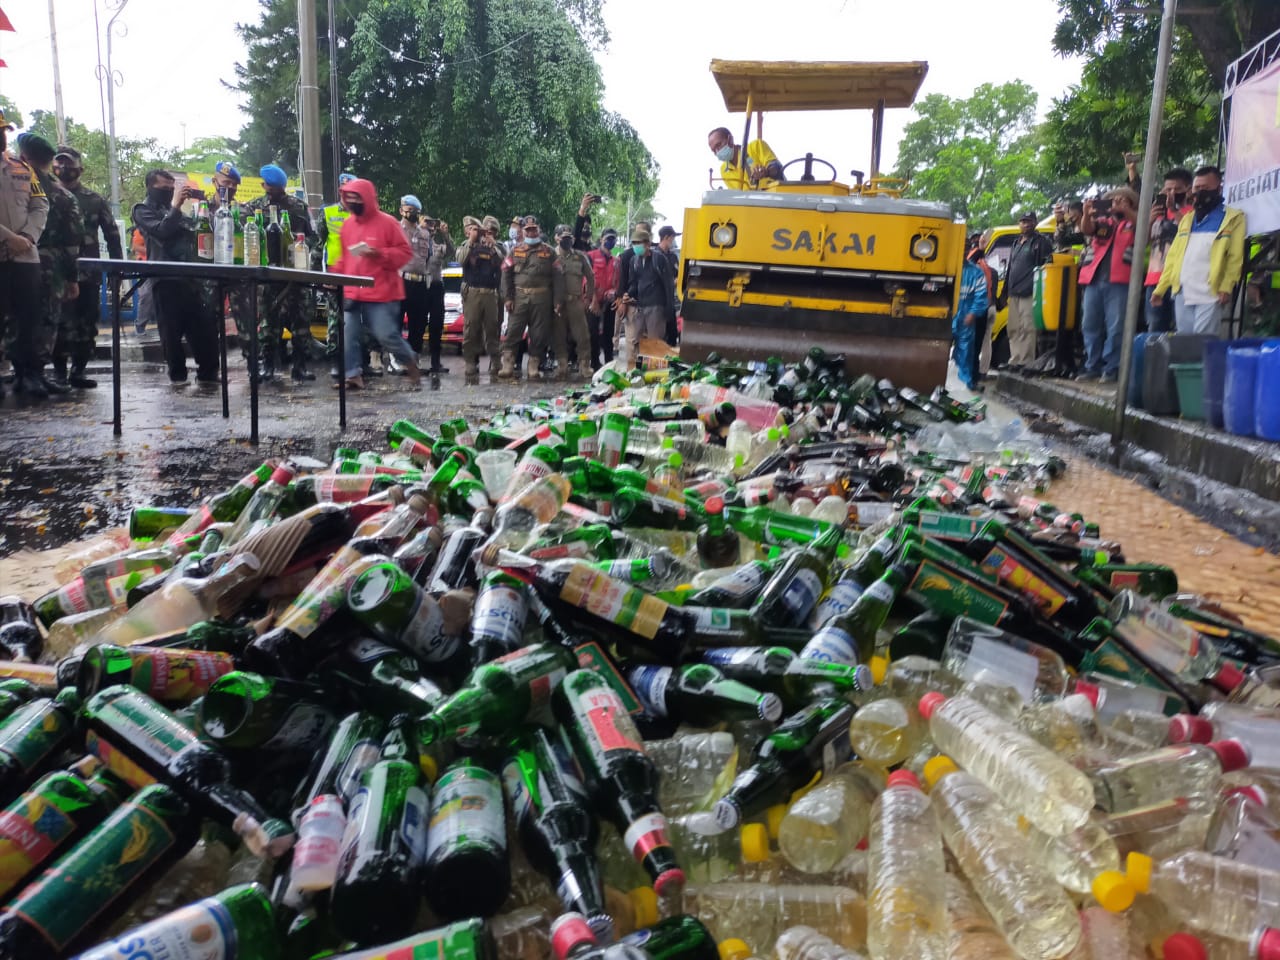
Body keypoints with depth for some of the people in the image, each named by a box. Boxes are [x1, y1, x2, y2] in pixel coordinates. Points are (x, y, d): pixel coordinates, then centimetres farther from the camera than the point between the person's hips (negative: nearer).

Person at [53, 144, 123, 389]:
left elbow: (112, 234, 9)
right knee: (59, 322, -1)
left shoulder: (96, 200, 9)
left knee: (86, 323, 3)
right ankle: (58, 370, 6)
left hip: (88, 272, 1)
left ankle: (78, 370, 11)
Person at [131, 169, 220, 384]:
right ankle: (178, 376, 7)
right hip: (166, 279, -5)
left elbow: (195, 229, 17)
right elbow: (161, 231, -12)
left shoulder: (173, 209, 25)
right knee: (172, 331, -1)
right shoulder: (143, 210, 6)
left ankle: (208, 373, 9)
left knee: (205, 326, 2)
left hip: (189, 276, 6)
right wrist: (175, 207, -8)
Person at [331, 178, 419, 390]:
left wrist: (380, 254, -18)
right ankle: (352, 375, 3)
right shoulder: (348, 225, 13)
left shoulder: (387, 222, -5)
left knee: (386, 335, -6)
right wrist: (336, 275, 9)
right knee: (348, 334, -3)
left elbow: (405, 252, -5)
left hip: (381, 293, -6)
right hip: (351, 293, 6)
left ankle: (411, 363, 19)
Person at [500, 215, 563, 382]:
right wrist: (507, 298, -3)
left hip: (542, 298, 0)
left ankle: (533, 367, 10)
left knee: (539, 335, 2)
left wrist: (557, 301, -5)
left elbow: (558, 277, 4)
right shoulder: (515, 250, 13)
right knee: (513, 332, -5)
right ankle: (507, 366, -4)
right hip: (519, 297, 0)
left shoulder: (549, 252, 9)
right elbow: (506, 274, 8)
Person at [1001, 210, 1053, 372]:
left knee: (1027, 328, -11)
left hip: (1029, 293, -8)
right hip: (1014, 292, 8)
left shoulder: (1041, 241, -1)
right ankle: (1014, 360, 16)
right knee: (1014, 329, 10)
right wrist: (1006, 291, 20)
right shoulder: (1016, 242, 23)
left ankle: (1025, 362, -11)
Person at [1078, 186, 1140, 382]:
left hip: (1119, 282, -4)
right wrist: (1086, 214, -19)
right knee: (1090, 325, 4)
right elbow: (1086, 229, 3)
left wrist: (1126, 211, -23)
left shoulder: (1133, 223, 13)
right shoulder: (1102, 221, 21)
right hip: (1094, 279, 4)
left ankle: (1111, 369, -5)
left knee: (1115, 327, -7)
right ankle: (1092, 366, 11)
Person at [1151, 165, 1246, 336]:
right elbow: (1173, 256, 16)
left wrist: (1226, 287, -17)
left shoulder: (1233, 218, 5)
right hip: (1182, 293, 5)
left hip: (1211, 294, -5)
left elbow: (1235, 257, -4)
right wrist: (1160, 288, 8)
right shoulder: (1187, 219, 21)